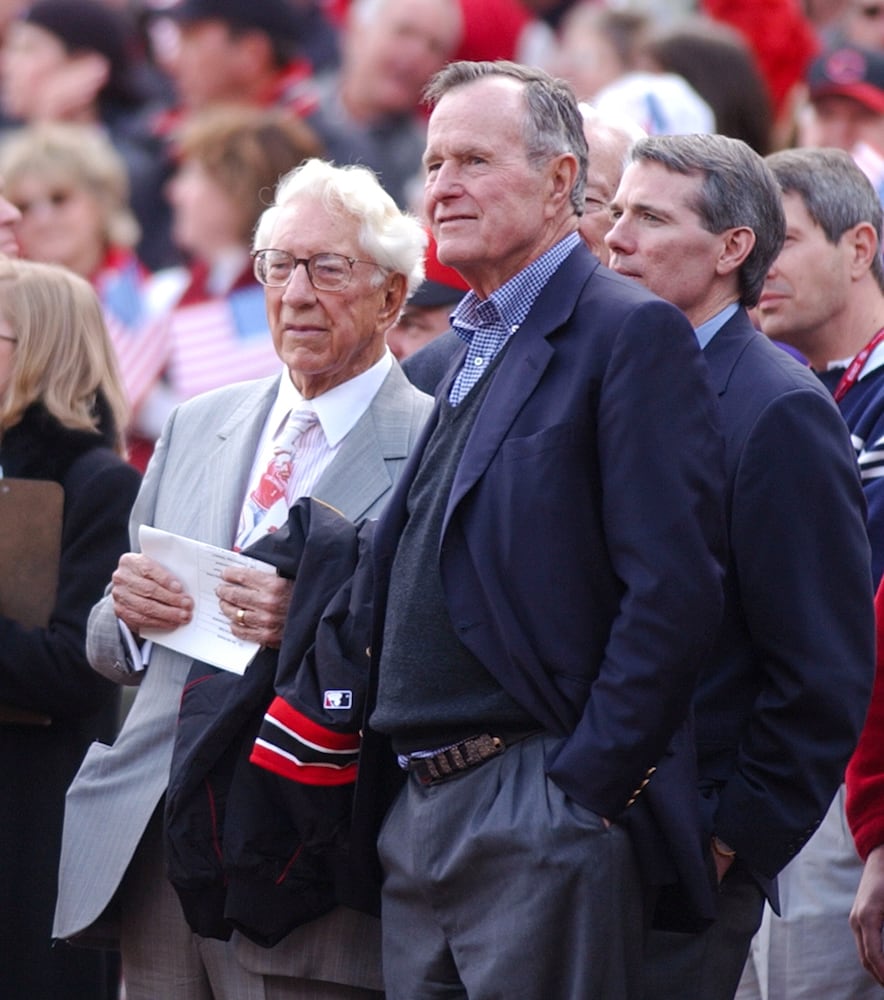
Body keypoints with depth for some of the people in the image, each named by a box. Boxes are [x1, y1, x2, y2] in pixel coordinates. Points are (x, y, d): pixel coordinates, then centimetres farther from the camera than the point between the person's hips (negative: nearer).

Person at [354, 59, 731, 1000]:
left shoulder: (632, 333, -8)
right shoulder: (463, 357, 20)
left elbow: (673, 588, -16)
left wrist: (586, 788, -17)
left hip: (539, 819, -8)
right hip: (415, 817, 8)